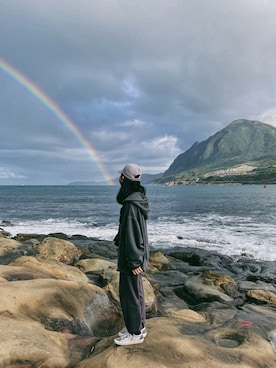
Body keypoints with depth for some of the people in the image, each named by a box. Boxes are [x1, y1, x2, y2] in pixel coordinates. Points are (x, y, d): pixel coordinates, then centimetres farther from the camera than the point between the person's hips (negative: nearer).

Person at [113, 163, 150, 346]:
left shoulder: (131, 204, -25)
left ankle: (135, 333, 18)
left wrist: (134, 262, -20)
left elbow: (132, 234, -24)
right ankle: (139, 327, 32)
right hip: (138, 254, 10)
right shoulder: (138, 198, 5)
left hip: (131, 257, -10)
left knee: (129, 293, 3)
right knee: (136, 291, 18)